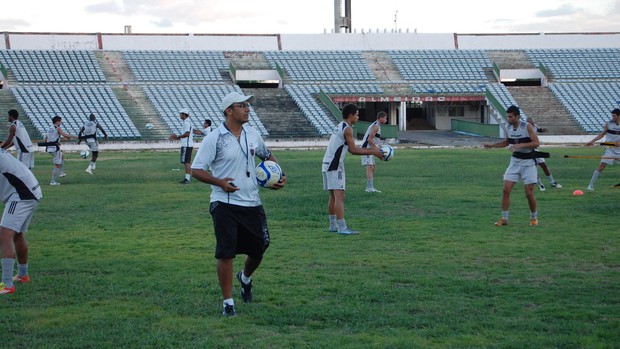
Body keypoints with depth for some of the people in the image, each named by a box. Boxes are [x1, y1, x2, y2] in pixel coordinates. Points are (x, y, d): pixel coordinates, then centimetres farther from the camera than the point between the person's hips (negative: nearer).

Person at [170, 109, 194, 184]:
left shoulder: (186, 122, -13)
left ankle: (187, 178, -13)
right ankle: (187, 178, 14)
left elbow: (187, 133, -23)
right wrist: (177, 137, 16)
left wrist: (177, 137, -14)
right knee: (188, 162, 11)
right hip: (188, 145, 11)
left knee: (186, 162, -11)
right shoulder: (187, 122, 19)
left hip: (186, 145, -11)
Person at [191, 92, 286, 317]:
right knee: (225, 253, -6)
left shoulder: (252, 134, 7)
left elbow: (268, 156, 25)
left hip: (252, 203, 5)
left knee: (259, 248, 11)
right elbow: (196, 170, -9)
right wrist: (220, 182, -22)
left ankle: (245, 278, 44)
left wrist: (280, 176, 9)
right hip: (225, 204, -5)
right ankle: (228, 302, 5)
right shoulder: (214, 138, -10)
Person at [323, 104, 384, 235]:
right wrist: (372, 152, -6)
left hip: (327, 164, 10)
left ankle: (333, 225, 22)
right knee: (339, 196, -13)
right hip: (334, 166, -10)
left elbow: (351, 149, 22)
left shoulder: (339, 127, 20)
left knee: (333, 196, 16)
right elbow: (353, 150, -13)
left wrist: (371, 150, 18)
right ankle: (342, 228, -17)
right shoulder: (347, 129, -10)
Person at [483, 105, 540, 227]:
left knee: (529, 193, -4)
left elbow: (536, 143, -20)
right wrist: (492, 145, 11)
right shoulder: (509, 128, 3)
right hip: (515, 161, 5)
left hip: (528, 162, -5)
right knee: (506, 189, -5)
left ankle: (534, 217, 18)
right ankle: (504, 218, 3)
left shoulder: (527, 127, -15)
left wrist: (520, 145, -29)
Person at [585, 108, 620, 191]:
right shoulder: (608, 124, -2)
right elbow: (602, 134, 6)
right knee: (602, 165, -13)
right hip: (610, 149, -2)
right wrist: (592, 141, -3)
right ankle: (591, 184, -11)